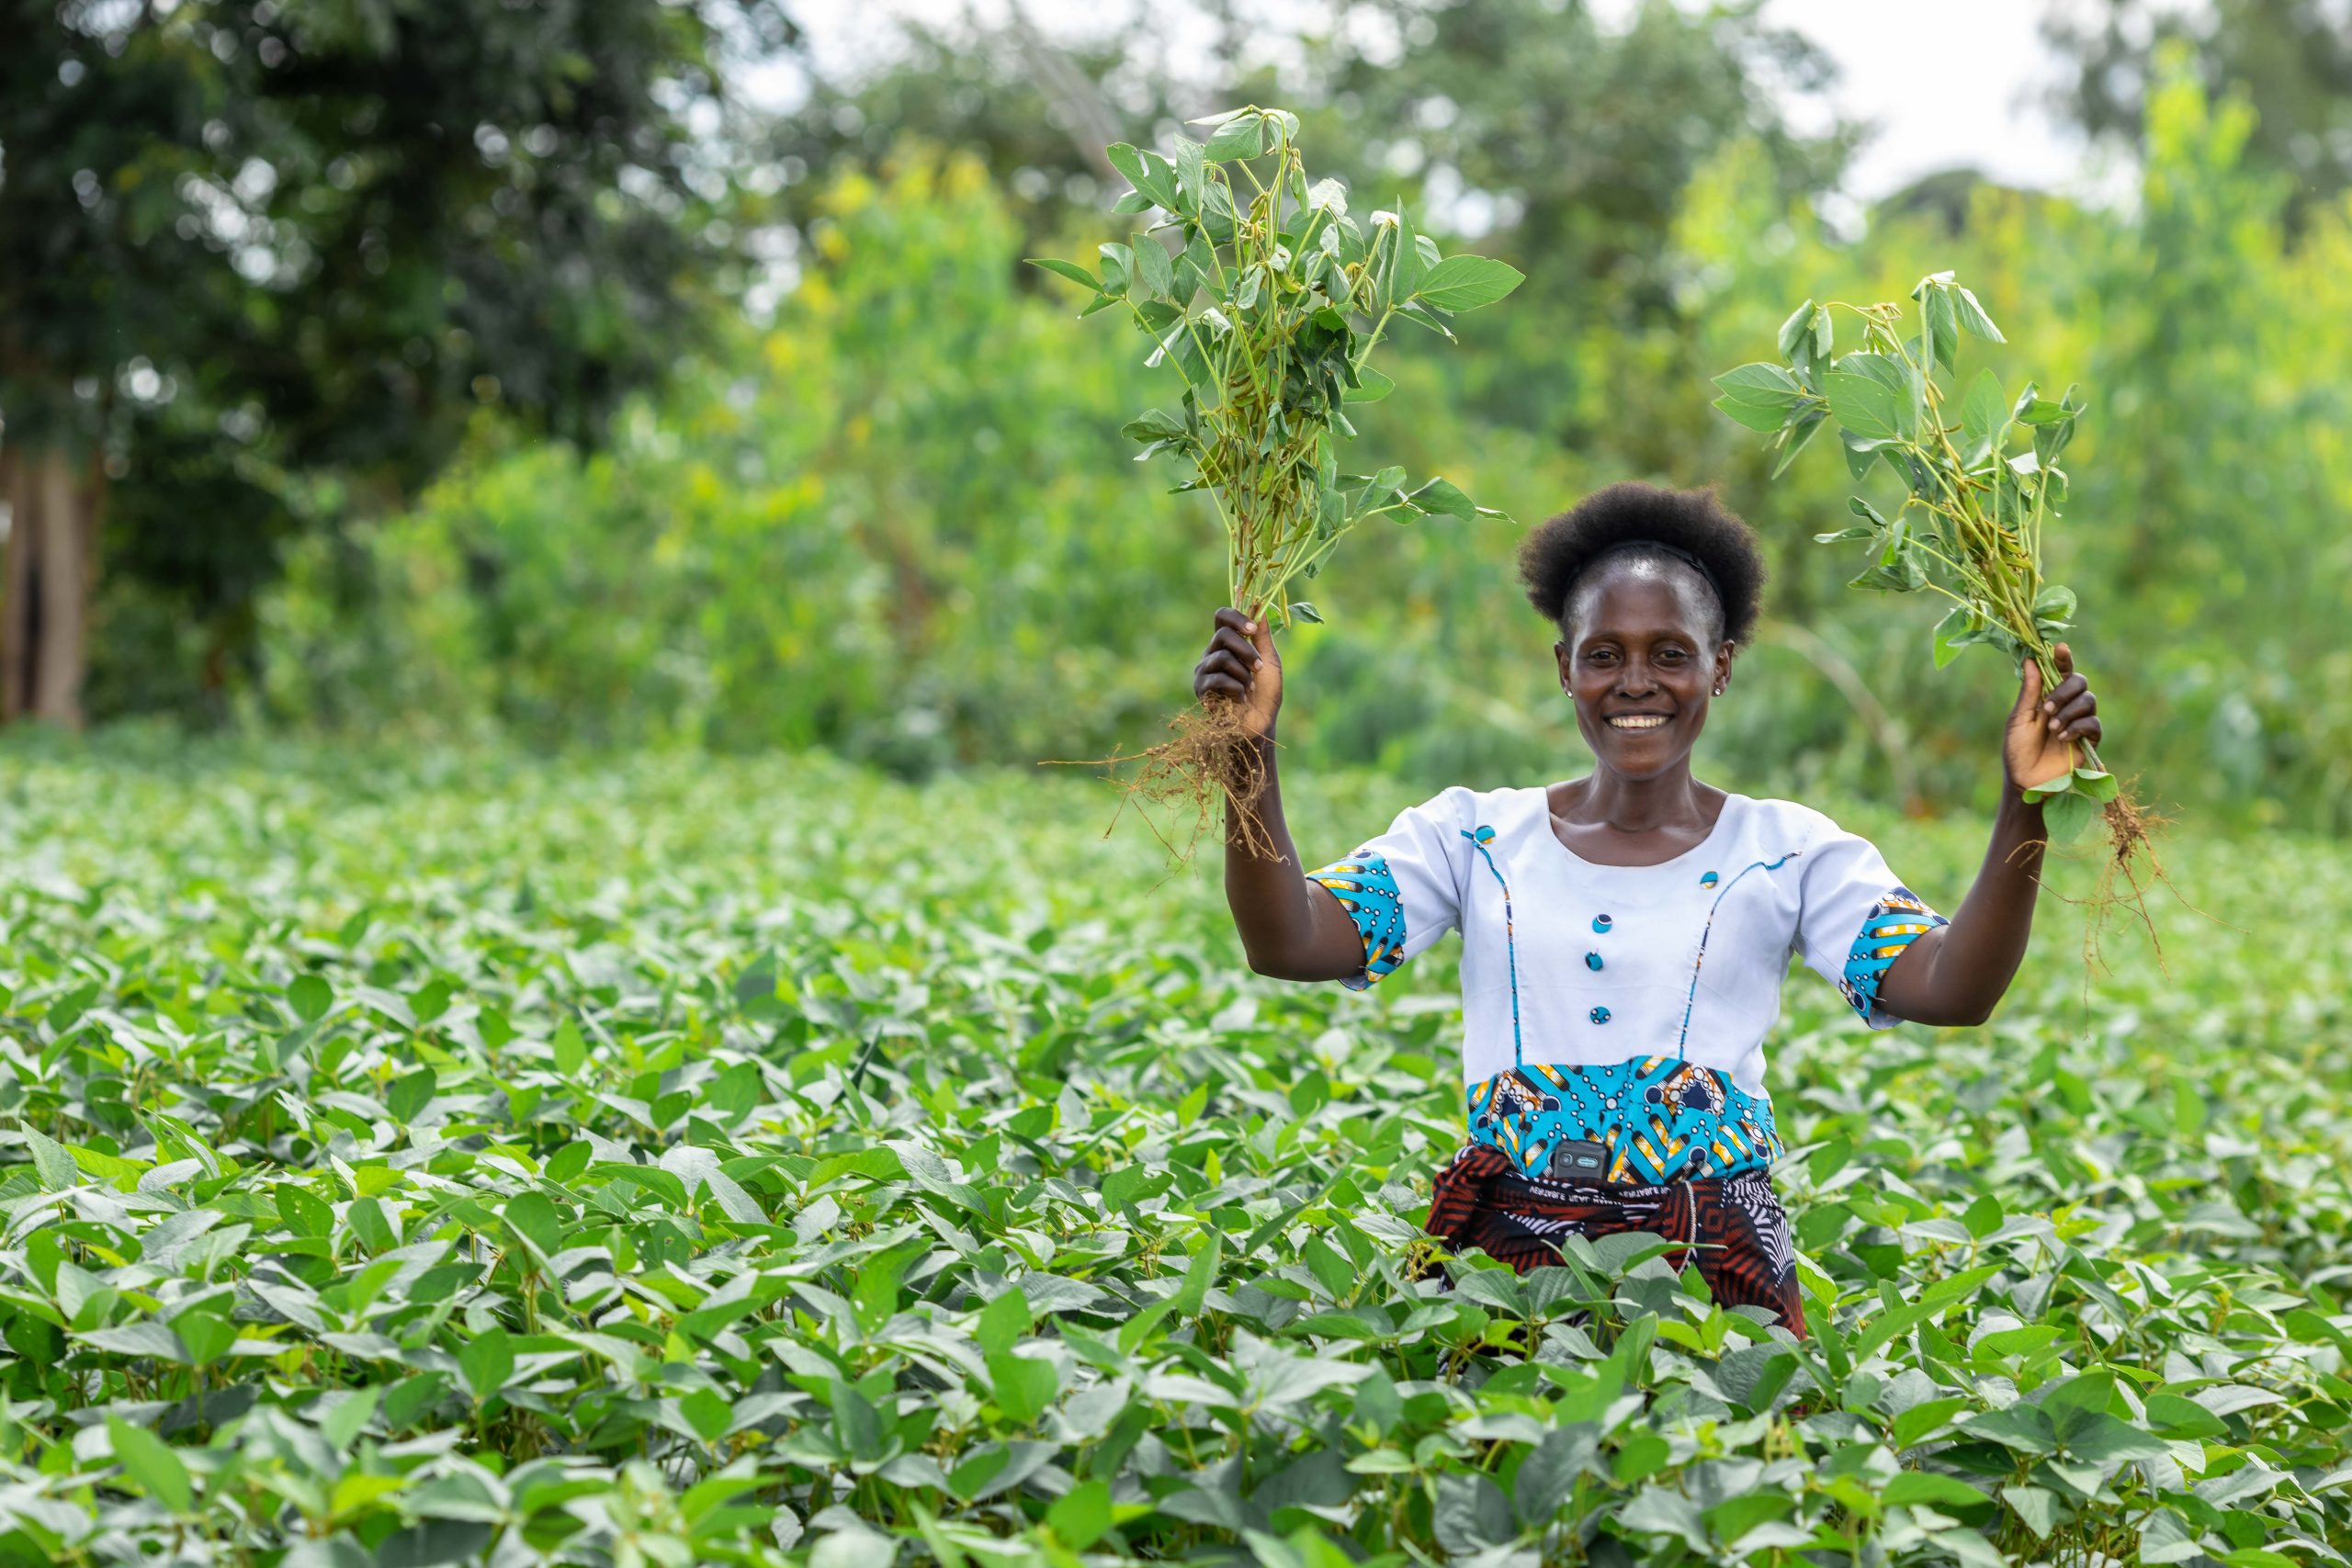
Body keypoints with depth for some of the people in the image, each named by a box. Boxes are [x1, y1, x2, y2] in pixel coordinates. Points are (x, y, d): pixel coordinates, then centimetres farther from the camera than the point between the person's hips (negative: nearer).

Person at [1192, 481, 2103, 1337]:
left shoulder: (1789, 851, 6)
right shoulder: (1473, 834, 8)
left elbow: (1951, 989, -6)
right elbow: (1289, 943, -3)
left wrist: (2023, 811, -19)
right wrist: (1251, 756, -16)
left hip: (1715, 1270, 0)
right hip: (1504, 1253, 0)